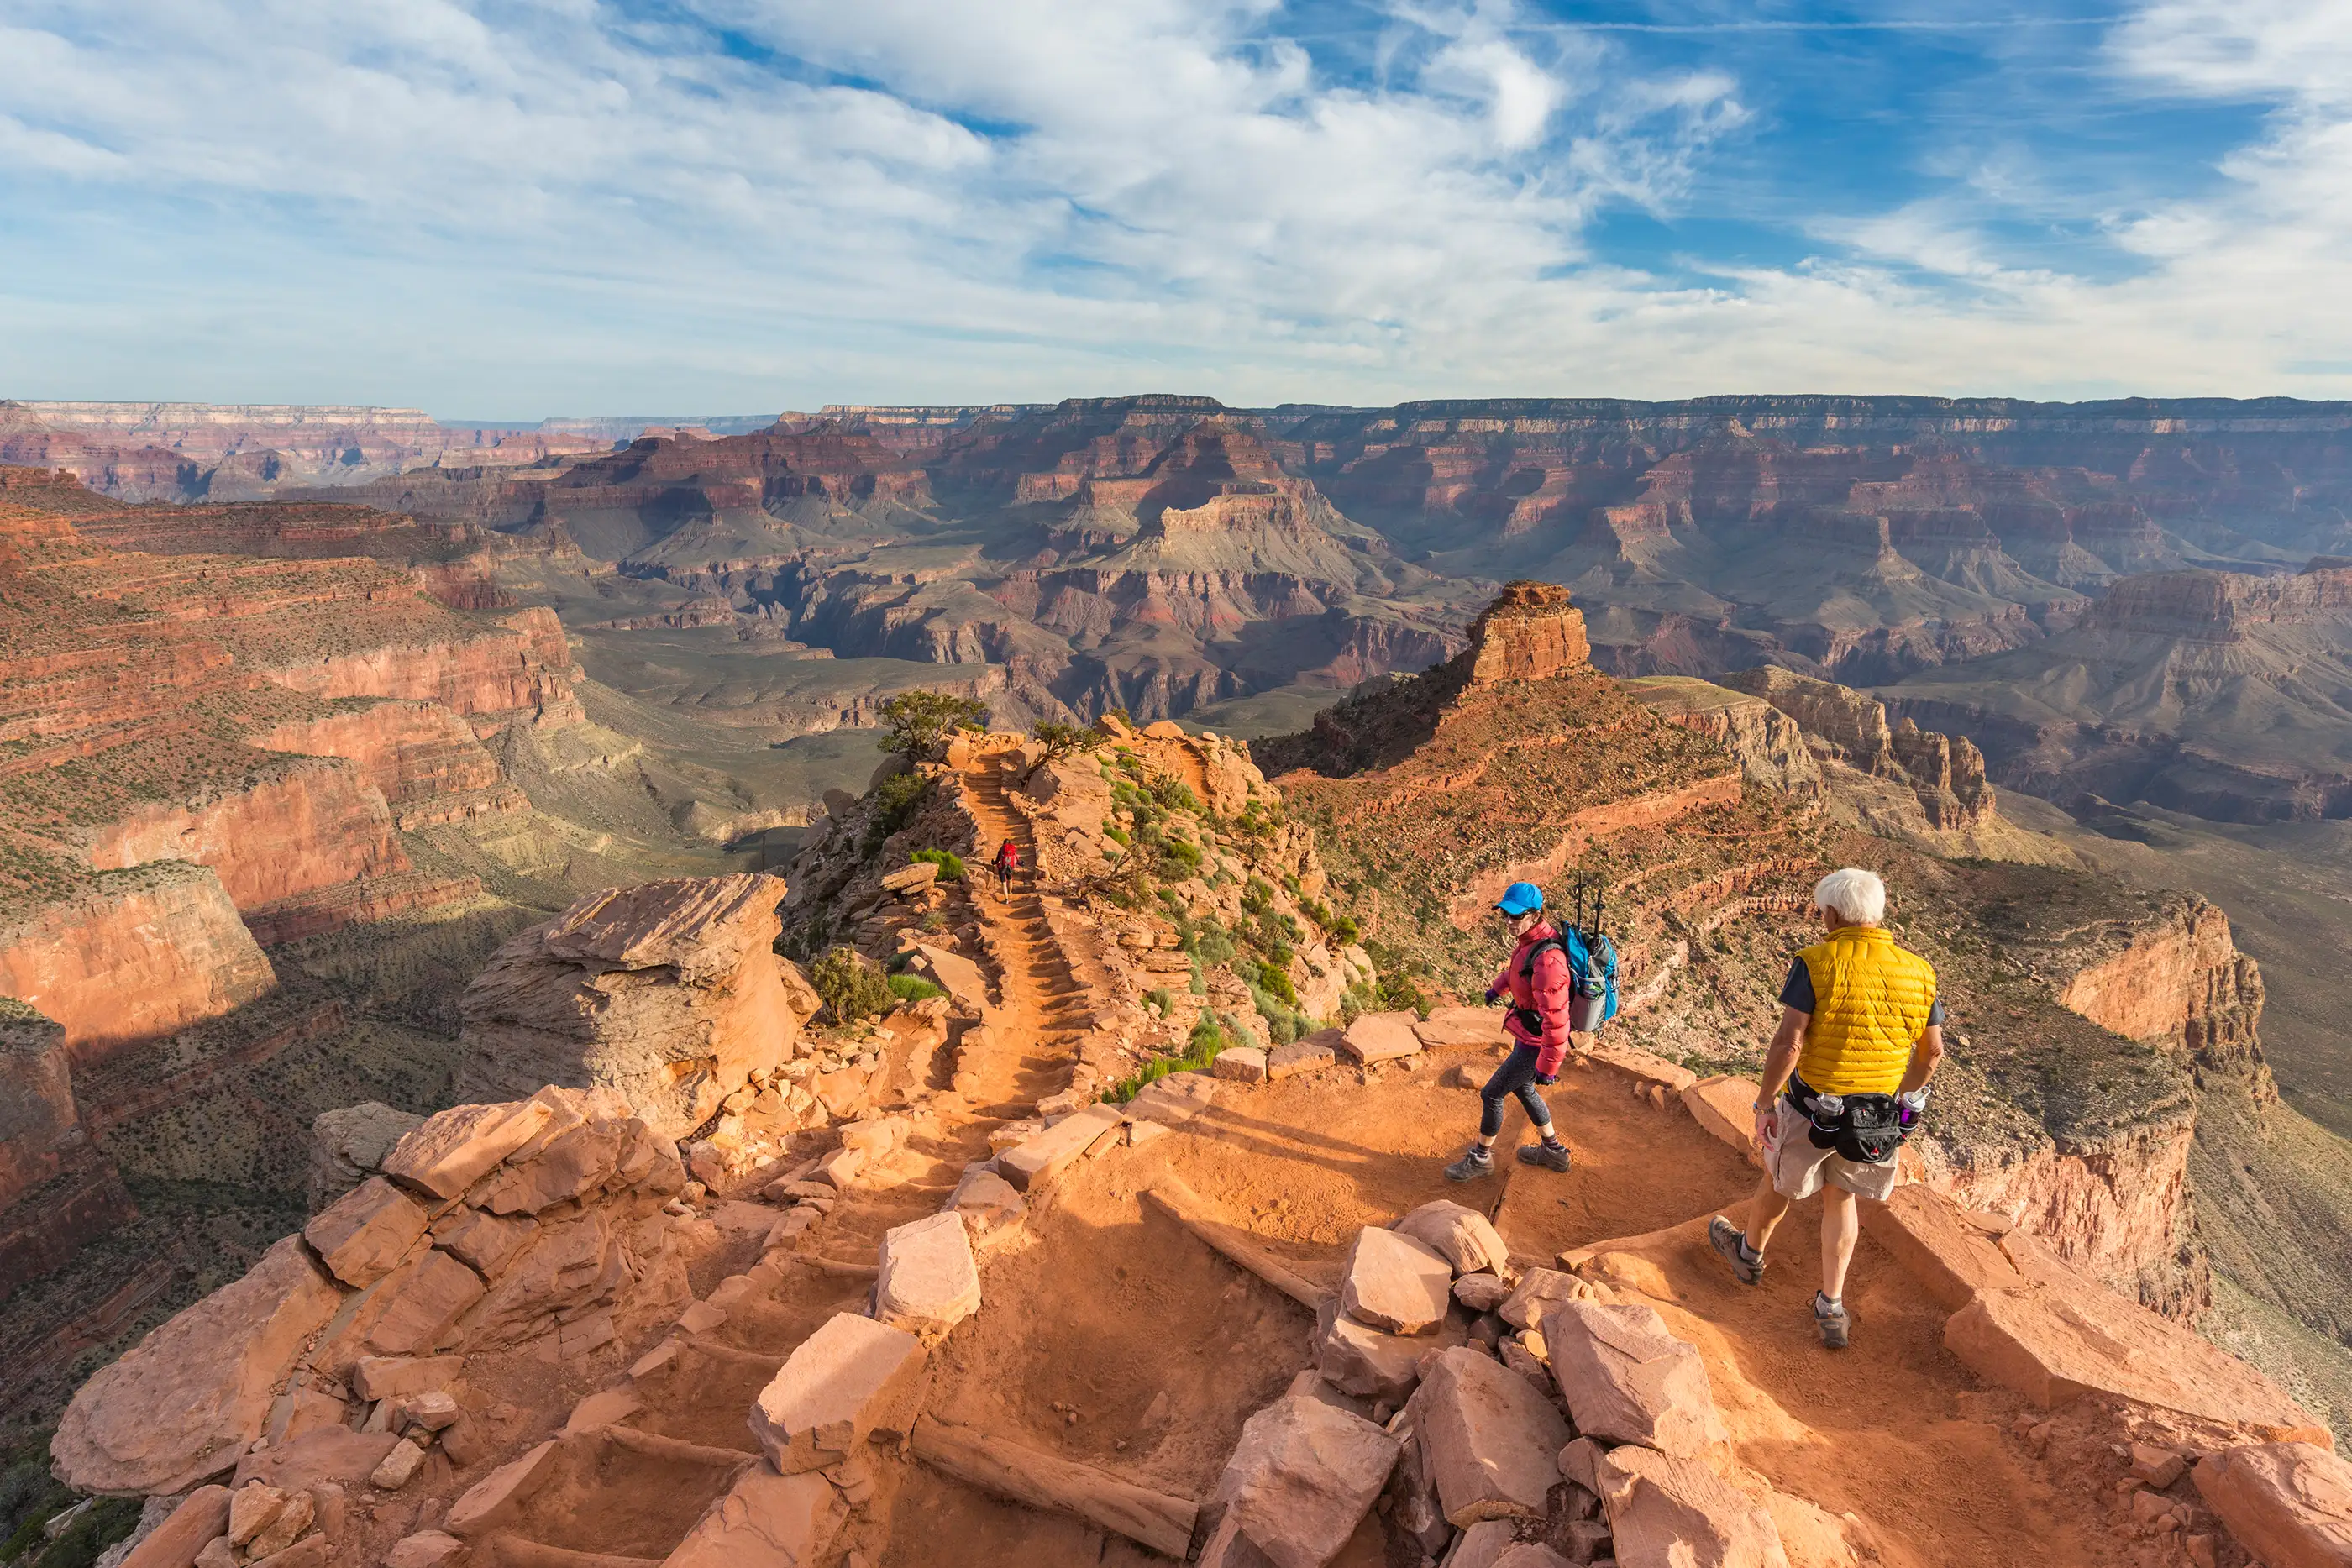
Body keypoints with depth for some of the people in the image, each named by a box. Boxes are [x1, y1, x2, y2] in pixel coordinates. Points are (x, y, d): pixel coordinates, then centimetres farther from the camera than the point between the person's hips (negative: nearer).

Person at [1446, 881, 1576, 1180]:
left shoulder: (1547, 959, -34)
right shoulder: (1528, 937, -4)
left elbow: (1556, 1019, -32)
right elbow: (1516, 966, 22)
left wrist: (1547, 1065, -26)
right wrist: (1498, 987, 40)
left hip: (1535, 1044, -9)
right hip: (1527, 1035, 9)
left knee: (1492, 1094, 5)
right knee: (1522, 1088, 27)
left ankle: (1481, 1159, 25)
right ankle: (1553, 1151, 43)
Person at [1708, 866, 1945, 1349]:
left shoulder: (1816, 963, -18)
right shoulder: (1918, 971, -3)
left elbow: (1788, 1043, -22)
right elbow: (1932, 1051, 6)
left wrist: (1765, 1103, -11)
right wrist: (1905, 1097, 22)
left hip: (1813, 1108, -4)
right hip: (1880, 1118, 4)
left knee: (1779, 1183, 21)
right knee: (1841, 1197, 23)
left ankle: (1749, 1254, 46)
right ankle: (1831, 1308, 24)